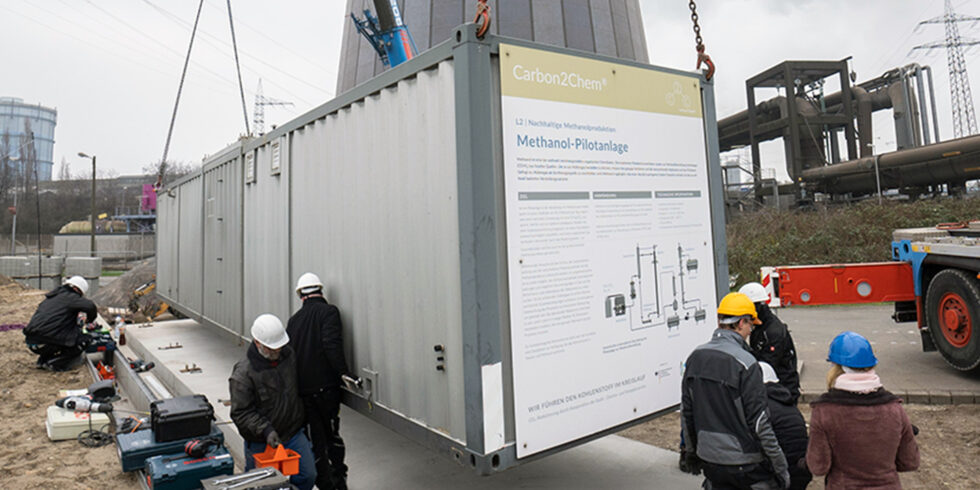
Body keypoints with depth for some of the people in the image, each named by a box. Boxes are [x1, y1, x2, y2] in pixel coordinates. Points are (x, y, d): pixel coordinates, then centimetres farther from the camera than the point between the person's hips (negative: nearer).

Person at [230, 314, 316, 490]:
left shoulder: (289, 355, -1)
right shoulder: (243, 373, -18)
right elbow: (241, 413, -16)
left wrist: (303, 419, 19)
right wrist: (265, 430, -26)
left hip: (293, 433, 4)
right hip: (260, 443, -4)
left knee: (308, 475, 3)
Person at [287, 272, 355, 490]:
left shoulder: (294, 319, 12)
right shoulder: (329, 311, -5)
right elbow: (332, 344, -20)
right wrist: (344, 371, -18)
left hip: (301, 388, 4)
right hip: (325, 385, -4)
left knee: (316, 435, 12)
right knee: (332, 433, 10)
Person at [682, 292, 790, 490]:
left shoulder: (695, 357, 1)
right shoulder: (745, 363, -18)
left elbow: (686, 412, 7)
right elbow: (759, 422, -16)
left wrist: (692, 452, 19)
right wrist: (781, 468, -6)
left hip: (709, 459, 6)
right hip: (745, 462, -6)